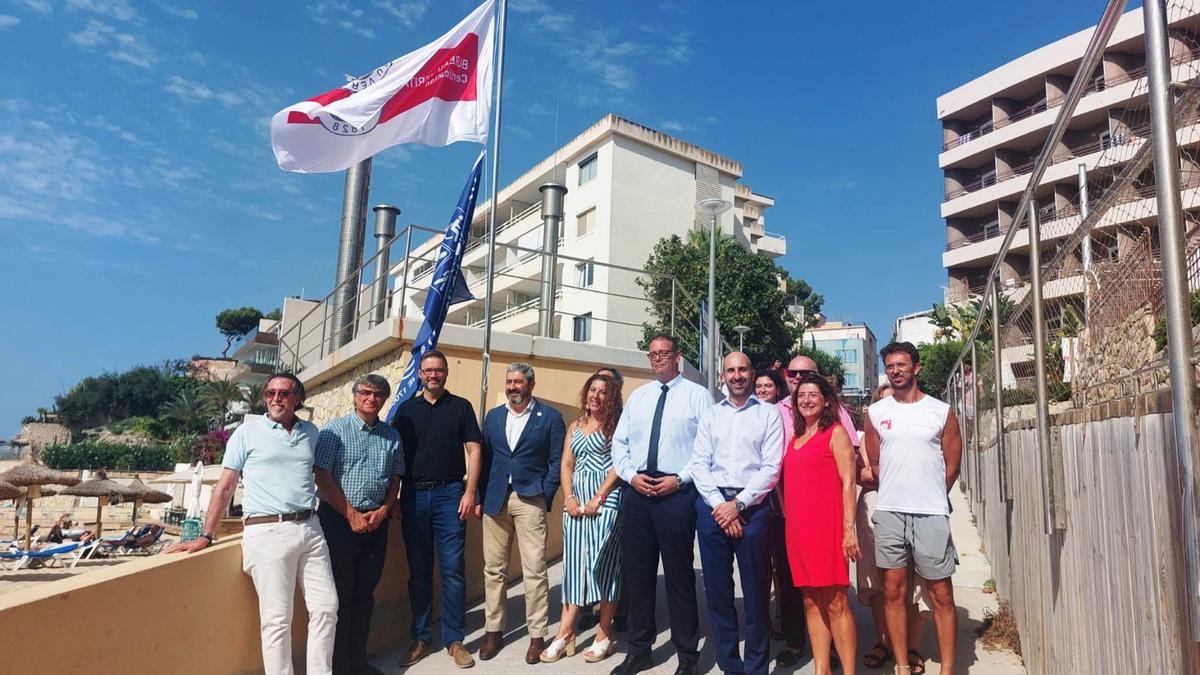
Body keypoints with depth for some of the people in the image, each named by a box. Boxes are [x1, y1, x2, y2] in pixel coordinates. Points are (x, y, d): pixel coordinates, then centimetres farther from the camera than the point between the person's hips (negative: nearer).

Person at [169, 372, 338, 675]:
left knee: (326, 607, 6)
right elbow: (225, 485, 2)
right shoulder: (248, 431, 2)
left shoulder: (311, 432, 12)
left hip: (310, 528, 4)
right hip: (267, 532, -4)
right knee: (277, 618, -2)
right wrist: (206, 536, -3)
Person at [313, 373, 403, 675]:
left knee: (365, 593, 12)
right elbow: (322, 477, -9)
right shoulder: (334, 430, -4)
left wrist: (383, 510, -3)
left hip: (376, 522, 5)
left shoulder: (392, 435, 9)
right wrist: (352, 515, -11)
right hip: (339, 518, -4)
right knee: (339, 593, 1)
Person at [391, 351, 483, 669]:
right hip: (414, 494, 2)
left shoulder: (461, 406, 5)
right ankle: (421, 638, 19)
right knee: (418, 570, 8)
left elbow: (474, 449, 1)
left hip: (449, 493, -2)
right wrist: (392, 498, 4)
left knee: (452, 568, -1)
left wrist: (470, 492, -8)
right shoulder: (406, 409, 11)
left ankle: (454, 639, 9)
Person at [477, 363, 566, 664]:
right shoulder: (493, 416, 12)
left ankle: (537, 636, 9)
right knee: (494, 569, 8)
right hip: (495, 500, 4)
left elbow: (557, 461, 1)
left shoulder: (550, 417, 1)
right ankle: (493, 630, 21)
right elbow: (484, 458, 12)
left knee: (534, 571, -2)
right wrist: (480, 498, 6)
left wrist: (545, 496, -6)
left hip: (530, 500, -3)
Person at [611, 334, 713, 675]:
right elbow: (619, 442, 13)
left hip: (677, 493, -5)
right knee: (637, 572, 12)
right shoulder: (637, 396, 14)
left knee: (679, 574, 4)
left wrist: (679, 479, -14)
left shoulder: (698, 395, -1)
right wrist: (631, 475, -3)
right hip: (636, 491, 5)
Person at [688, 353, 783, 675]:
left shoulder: (769, 413, 4)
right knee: (717, 589, 8)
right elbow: (699, 463, 5)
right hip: (712, 505, 3)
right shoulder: (710, 415, 13)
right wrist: (720, 505, -7)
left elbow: (771, 467, -4)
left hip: (752, 506, -3)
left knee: (756, 591, 3)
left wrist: (738, 504, -11)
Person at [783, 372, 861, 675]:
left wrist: (850, 528, -13)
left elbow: (848, 482, -7)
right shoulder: (795, 438, 17)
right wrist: (787, 518, 9)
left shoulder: (835, 433, 0)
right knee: (811, 601, 8)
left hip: (827, 524, -6)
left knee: (835, 602, -5)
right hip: (797, 525, 6)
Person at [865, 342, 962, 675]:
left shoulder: (941, 411, 1)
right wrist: (897, 492, 9)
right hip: (889, 512, 2)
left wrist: (930, 496, 9)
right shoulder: (875, 412, 6)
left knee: (941, 594, 3)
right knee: (894, 591, 7)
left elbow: (952, 464, 6)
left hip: (931, 513, -2)